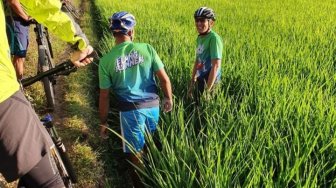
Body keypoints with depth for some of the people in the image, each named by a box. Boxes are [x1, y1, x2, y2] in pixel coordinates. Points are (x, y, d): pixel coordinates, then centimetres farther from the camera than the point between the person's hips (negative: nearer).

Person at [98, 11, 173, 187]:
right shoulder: (147, 49, -5)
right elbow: (164, 79, -4)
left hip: (130, 111, -3)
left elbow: (104, 96, -3)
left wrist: (103, 123, 8)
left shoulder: (106, 60, -7)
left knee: (135, 154, 13)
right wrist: (168, 98, 14)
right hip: (152, 106, 3)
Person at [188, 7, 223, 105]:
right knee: (198, 104, 16)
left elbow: (216, 65, -23)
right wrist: (192, 83, 16)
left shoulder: (214, 38, -18)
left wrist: (208, 89, -24)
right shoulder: (199, 38, 5)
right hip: (200, 79, 7)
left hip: (210, 80, -7)